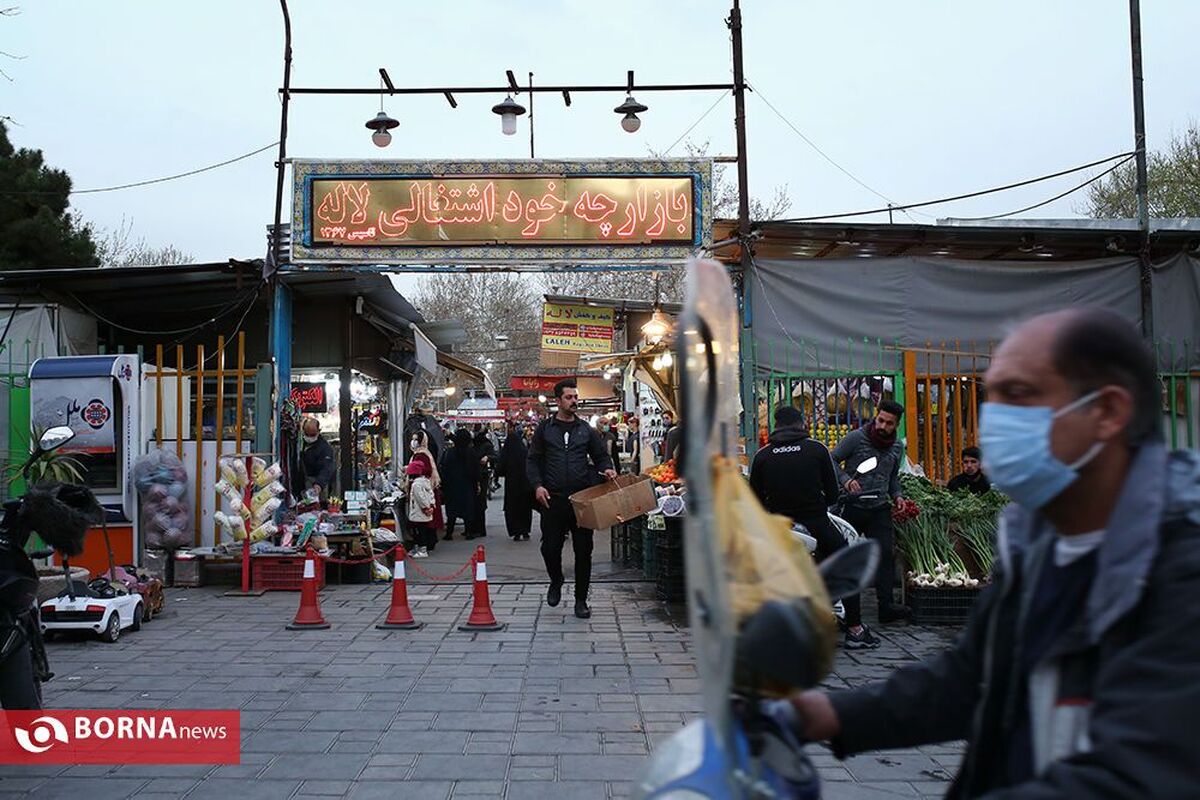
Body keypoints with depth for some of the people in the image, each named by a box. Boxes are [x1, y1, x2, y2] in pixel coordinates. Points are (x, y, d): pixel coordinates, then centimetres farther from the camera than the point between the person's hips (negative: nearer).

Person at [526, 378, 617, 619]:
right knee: (550, 547, -1)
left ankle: (581, 600, 14)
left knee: (583, 550, 3)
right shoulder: (545, 429, 7)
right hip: (553, 500, -1)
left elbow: (601, 455, 16)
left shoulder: (586, 430, 10)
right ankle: (556, 581, 30)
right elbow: (532, 461, 7)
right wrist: (537, 485, -8)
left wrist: (607, 469, -7)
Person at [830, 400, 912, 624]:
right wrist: (845, 480, -21)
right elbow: (832, 460, -5)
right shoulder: (856, 438, -6)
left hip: (880, 509, 3)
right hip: (853, 506, -3)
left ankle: (887, 606, -9)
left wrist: (896, 495, 6)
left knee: (885, 555, -8)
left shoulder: (897, 448, 11)